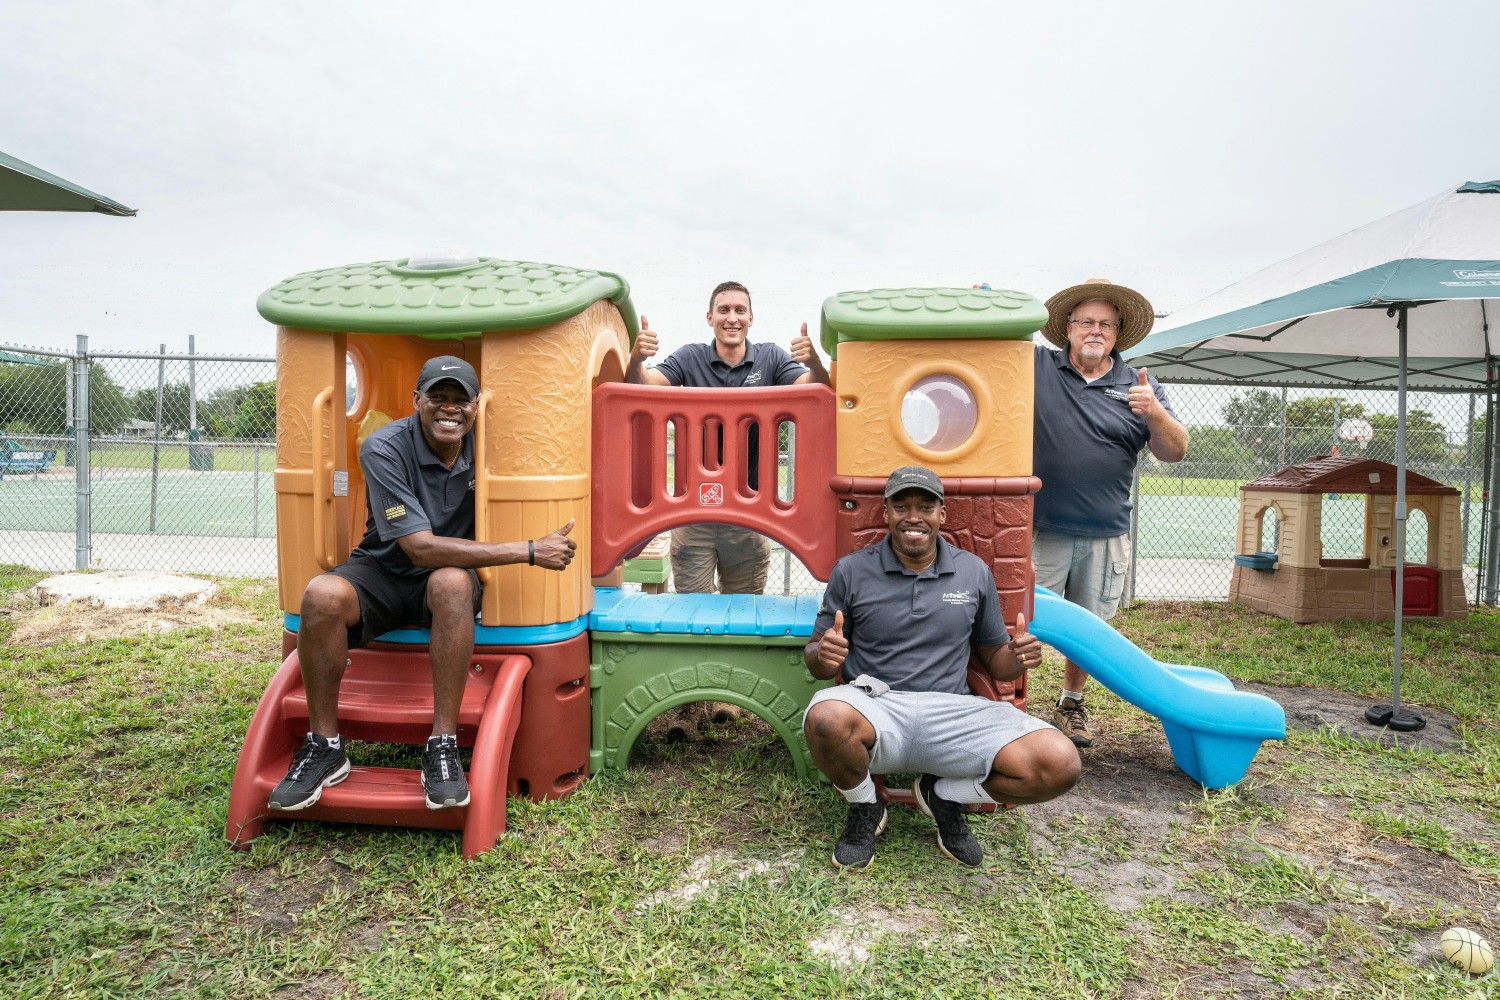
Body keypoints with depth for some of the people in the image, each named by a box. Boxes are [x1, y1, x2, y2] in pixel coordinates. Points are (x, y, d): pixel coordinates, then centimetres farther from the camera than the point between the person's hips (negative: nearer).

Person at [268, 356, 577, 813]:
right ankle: (325, 746, -13)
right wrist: (529, 551, -29)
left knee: (452, 582, -35)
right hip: (383, 570, -1)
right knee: (322, 596, -32)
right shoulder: (385, 449, -18)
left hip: (448, 577, 1)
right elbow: (420, 548, -25)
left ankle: (442, 747, -27)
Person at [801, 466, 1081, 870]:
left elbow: (993, 658, 16)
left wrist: (1017, 657, -8)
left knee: (1060, 764, -21)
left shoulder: (974, 572, 10)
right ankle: (864, 810, 0)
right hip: (874, 705, -2)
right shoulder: (851, 571, 3)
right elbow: (815, 655, 5)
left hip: (951, 712, 2)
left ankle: (944, 796, 11)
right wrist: (823, 655, -20)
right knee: (826, 719, -39)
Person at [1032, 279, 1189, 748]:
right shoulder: (1036, 367, 3)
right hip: (1039, 530, -2)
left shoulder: (1140, 387, 8)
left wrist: (1155, 413, -16)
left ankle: (1071, 704, 32)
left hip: (1106, 537, 3)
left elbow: (1175, 451, 4)